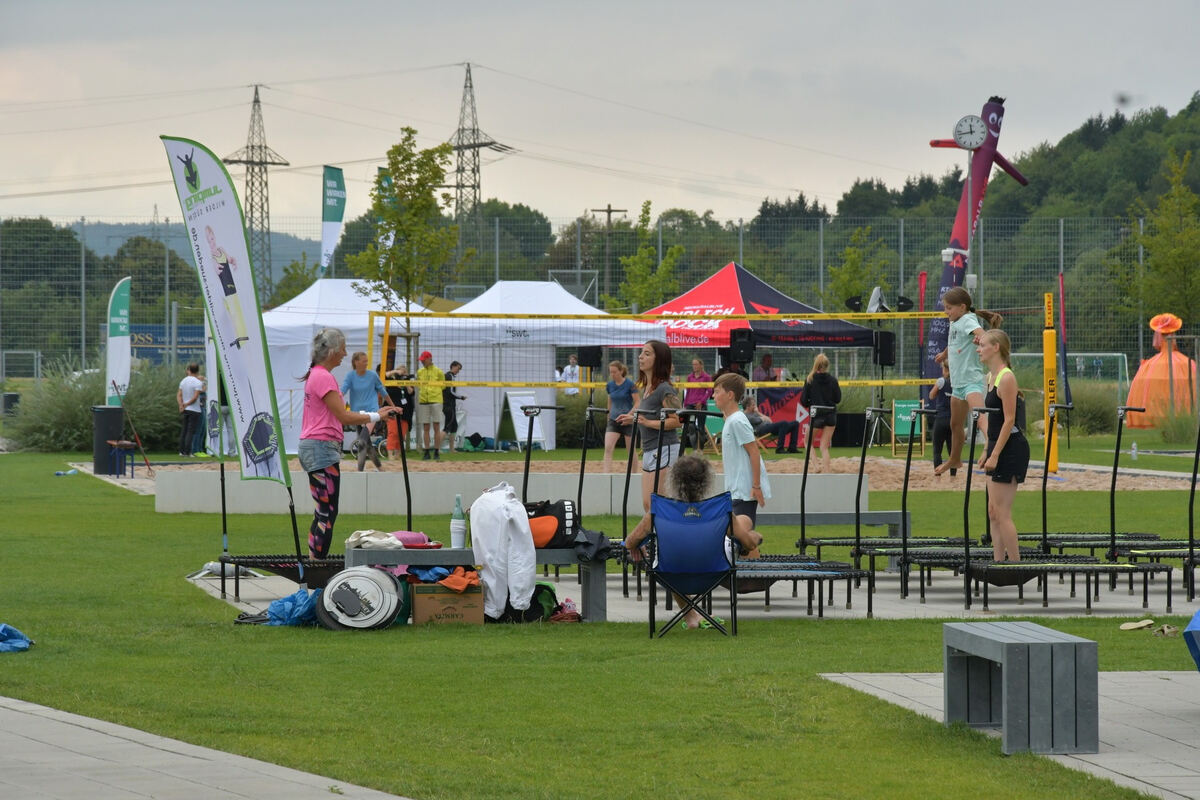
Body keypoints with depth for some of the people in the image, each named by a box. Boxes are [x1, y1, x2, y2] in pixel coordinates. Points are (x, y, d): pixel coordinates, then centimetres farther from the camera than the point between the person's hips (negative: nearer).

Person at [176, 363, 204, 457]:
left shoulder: (183, 381, 8)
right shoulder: (198, 382, -12)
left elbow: (179, 395, 5)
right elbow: (195, 397, -17)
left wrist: (181, 404, -6)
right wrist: (186, 404, -7)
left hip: (184, 410, 6)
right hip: (194, 410, -6)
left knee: (183, 431, 11)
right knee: (191, 432, -4)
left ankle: (182, 451, 11)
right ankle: (187, 452, -8)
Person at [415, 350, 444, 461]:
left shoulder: (438, 372, 4)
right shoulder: (420, 372, 13)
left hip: (435, 400, -3)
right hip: (423, 401, 3)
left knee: (436, 427, -3)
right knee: (425, 428, 3)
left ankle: (437, 452, 0)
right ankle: (427, 452, 6)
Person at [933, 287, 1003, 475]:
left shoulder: (968, 320, -11)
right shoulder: (954, 323, 14)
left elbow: (980, 332, -34)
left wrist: (979, 339, -57)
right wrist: (944, 354, 54)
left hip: (971, 380, -9)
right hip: (958, 381, 9)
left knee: (979, 416, -30)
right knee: (955, 424, 22)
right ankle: (955, 459, 39)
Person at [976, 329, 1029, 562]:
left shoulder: (1006, 378, -15)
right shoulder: (991, 377, 13)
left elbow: (1009, 420, -19)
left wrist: (995, 455, -20)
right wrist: (987, 452, 18)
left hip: (1011, 449, -10)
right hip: (999, 447, 10)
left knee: (1001, 513, -8)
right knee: (993, 513, 10)